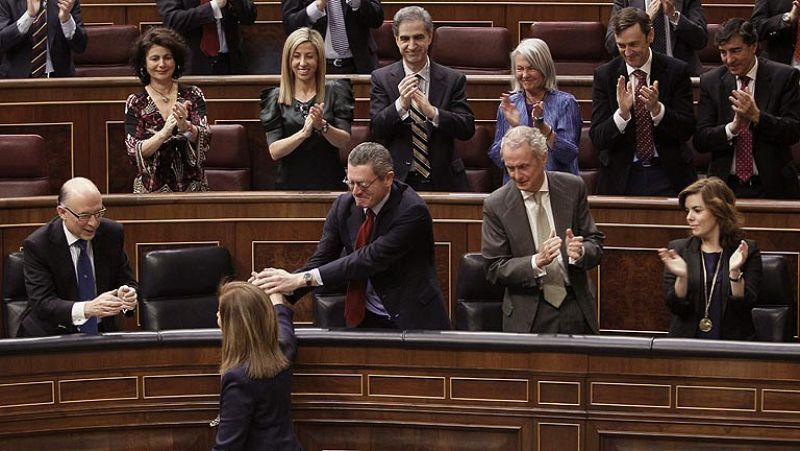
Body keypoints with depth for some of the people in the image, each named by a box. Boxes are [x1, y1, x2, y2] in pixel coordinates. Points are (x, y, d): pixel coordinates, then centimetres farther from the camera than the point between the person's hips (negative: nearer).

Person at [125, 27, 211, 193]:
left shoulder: (193, 95, 6)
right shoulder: (136, 103, 3)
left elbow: (205, 140, -6)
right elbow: (134, 153, -6)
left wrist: (186, 127, -26)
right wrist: (164, 133, -22)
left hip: (192, 185, 1)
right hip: (152, 189, -1)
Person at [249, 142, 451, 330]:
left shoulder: (412, 211, -17)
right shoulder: (344, 205, 2)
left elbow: (371, 259, -23)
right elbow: (320, 259, 0)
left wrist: (303, 278, -28)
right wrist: (281, 288, -20)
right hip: (365, 319, 4)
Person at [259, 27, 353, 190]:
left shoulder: (334, 91, 2)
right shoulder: (275, 98, 2)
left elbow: (344, 141, -5)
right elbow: (274, 151, -6)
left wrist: (322, 126, -23)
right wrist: (304, 133, -22)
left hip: (329, 183, 0)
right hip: (290, 183, 0)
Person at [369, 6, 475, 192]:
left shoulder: (453, 79, 4)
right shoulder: (381, 78, 4)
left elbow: (468, 129, -4)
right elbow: (376, 131, -3)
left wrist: (432, 112, -19)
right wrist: (400, 105, -20)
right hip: (397, 180, -1)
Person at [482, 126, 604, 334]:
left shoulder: (573, 188, -2)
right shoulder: (496, 205, -7)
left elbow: (595, 243, 2)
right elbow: (495, 270, -7)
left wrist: (581, 252, -21)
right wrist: (537, 262, -23)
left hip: (577, 309, 2)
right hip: (528, 315, -2)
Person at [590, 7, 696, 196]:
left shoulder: (676, 70, -2)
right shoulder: (604, 75, -1)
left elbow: (687, 131, -6)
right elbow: (597, 138, -6)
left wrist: (657, 109, -23)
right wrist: (622, 113, -24)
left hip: (668, 176, 0)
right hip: (622, 177, 0)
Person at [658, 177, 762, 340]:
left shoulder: (747, 251, 4)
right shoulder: (678, 249, 9)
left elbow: (745, 306, -2)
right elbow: (675, 307, 3)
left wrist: (735, 272, -16)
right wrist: (681, 277, -14)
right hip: (686, 343, 1)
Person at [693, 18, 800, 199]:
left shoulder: (784, 76, -3)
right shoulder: (710, 82, 2)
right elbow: (700, 141, -3)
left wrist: (757, 116, -24)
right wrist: (733, 127, -21)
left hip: (772, 187, -1)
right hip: (727, 186, 1)